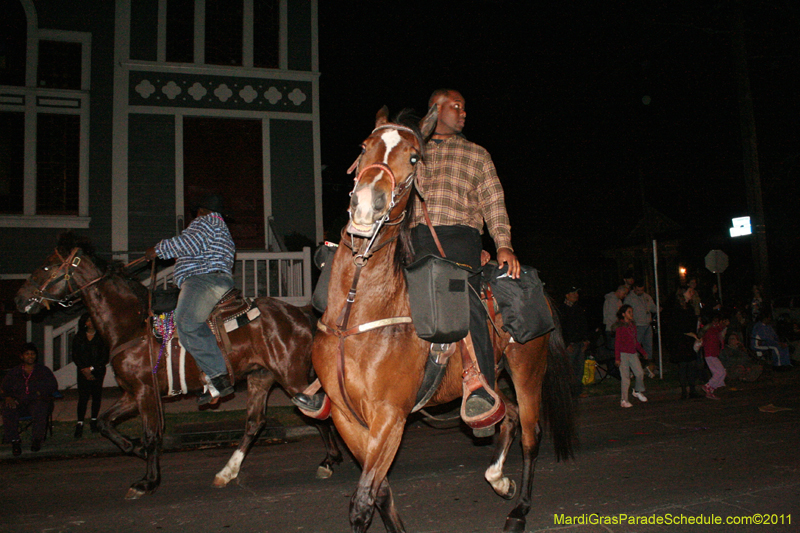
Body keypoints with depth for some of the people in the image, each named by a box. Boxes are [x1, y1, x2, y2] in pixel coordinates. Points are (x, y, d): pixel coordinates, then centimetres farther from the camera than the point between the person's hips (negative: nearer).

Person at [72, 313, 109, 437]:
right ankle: (80, 423, -11)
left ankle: (94, 420, 13)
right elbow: (75, 356, 6)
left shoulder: (102, 337, 4)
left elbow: (105, 357, -1)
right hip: (83, 371, 0)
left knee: (96, 396, 2)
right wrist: (84, 370, -6)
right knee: (83, 397, -9)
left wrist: (91, 368, -8)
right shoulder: (78, 337, 9)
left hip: (98, 371, 0)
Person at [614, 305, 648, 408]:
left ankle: (638, 391, 30)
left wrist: (642, 351, 25)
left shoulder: (633, 325, 12)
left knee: (640, 373, 2)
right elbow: (617, 342, -11)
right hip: (623, 354, -7)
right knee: (625, 378, -3)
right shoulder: (620, 327, -10)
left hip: (633, 353, 7)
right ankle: (624, 400, 7)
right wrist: (617, 358, -15)